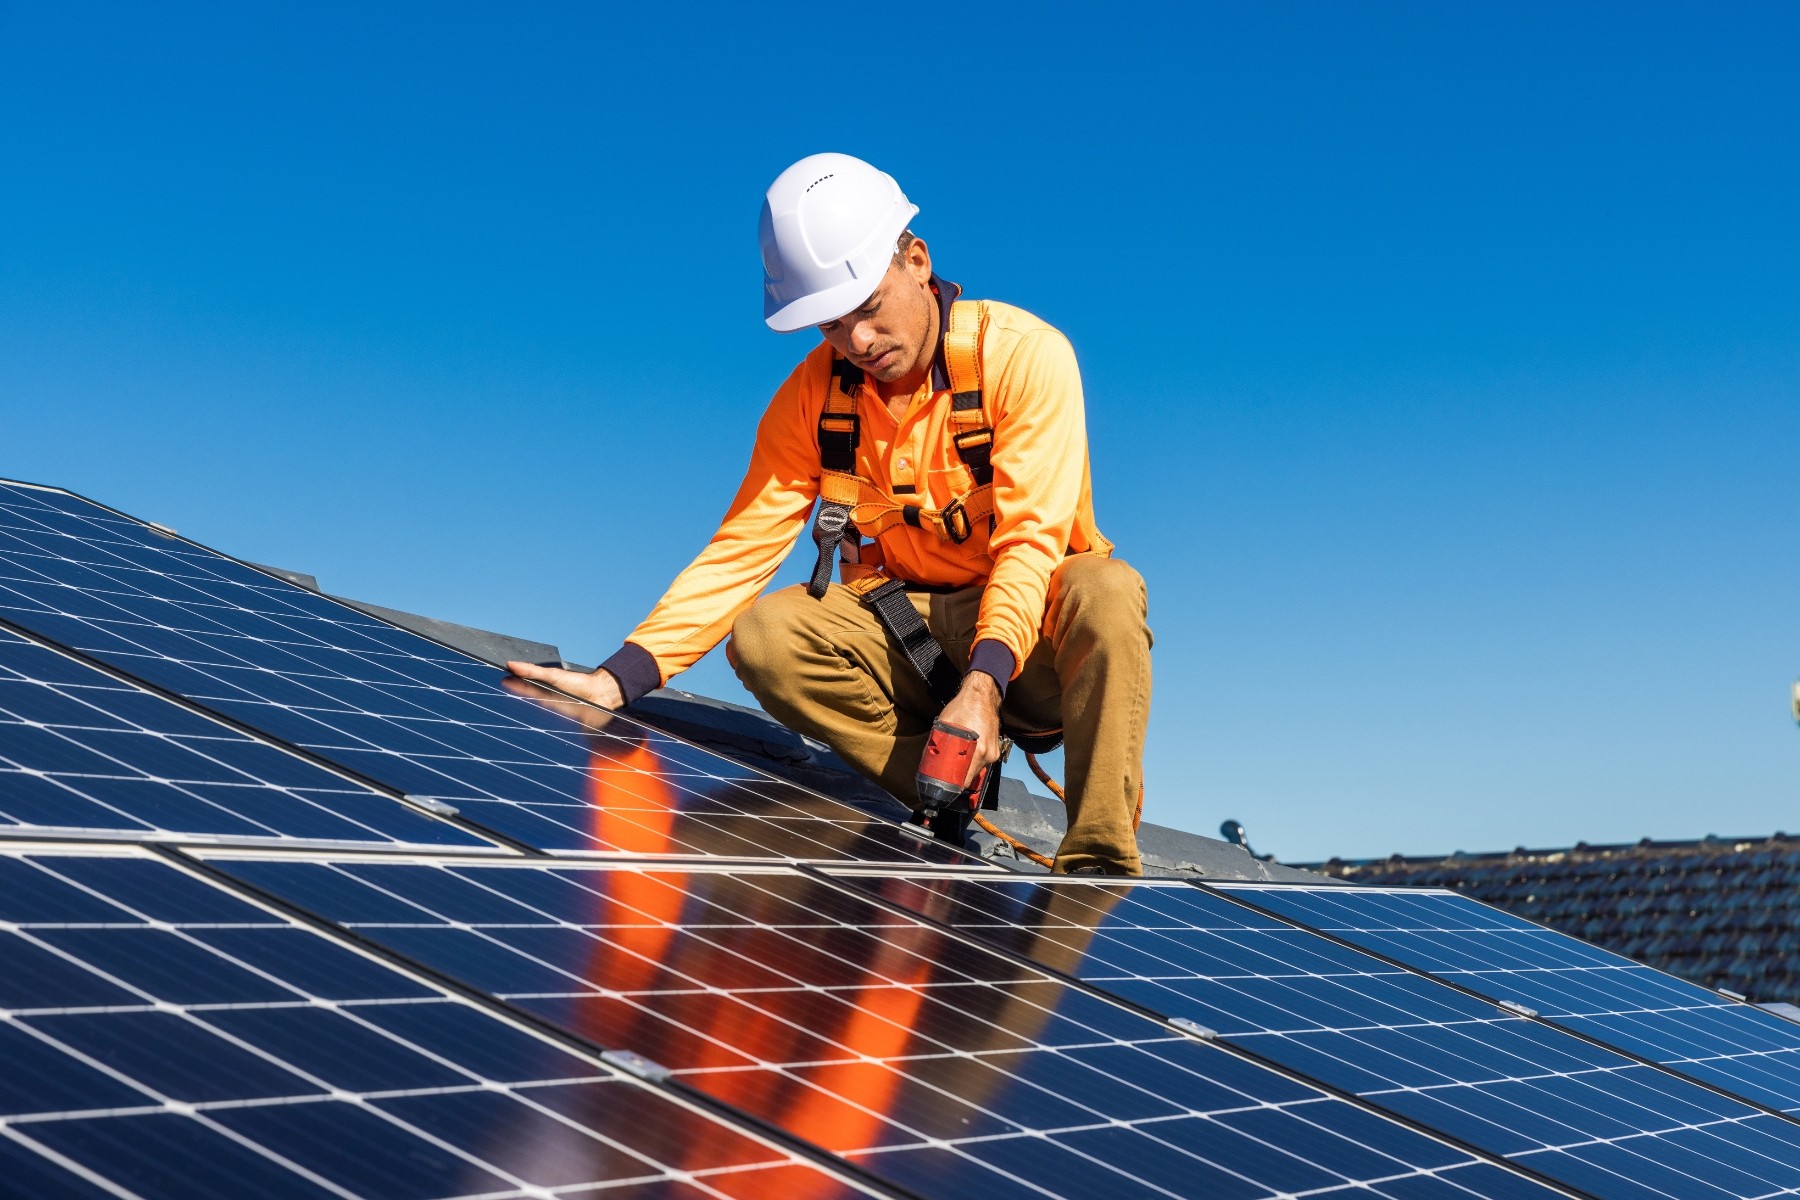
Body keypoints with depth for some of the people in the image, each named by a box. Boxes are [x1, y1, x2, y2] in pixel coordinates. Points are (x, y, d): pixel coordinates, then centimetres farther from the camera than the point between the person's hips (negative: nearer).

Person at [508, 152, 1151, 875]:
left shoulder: (1024, 354, -15)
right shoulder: (814, 394, -4)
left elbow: (1030, 540, -23)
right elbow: (740, 550, -9)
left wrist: (984, 684, -38)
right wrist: (621, 678, -22)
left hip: (1032, 626, -3)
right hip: (907, 631, 3)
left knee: (1105, 591, -36)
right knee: (764, 633, -24)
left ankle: (1097, 869, -30)